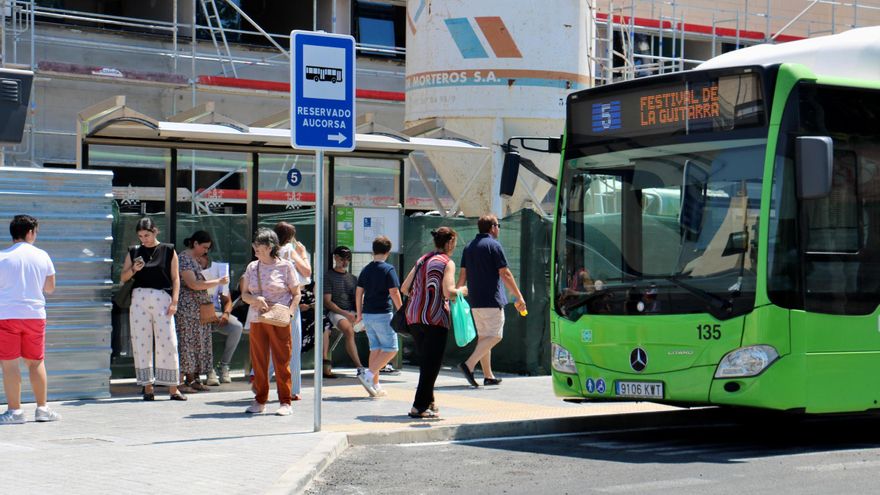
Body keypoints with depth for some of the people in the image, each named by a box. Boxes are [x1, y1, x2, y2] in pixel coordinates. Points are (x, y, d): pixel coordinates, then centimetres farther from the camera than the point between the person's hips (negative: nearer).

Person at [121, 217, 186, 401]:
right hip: (139, 298, 2)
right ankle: (147, 386, 7)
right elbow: (123, 278, 11)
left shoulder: (168, 251, 7)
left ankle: (173, 388, -1)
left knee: (168, 343, -5)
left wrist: (174, 301, -4)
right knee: (141, 343, 0)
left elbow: (175, 278, 5)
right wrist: (133, 269, -9)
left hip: (162, 298, -2)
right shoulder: (134, 252, 12)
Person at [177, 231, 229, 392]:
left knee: (200, 342, 8)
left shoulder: (196, 259, 18)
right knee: (187, 342, -7)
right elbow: (193, 284, -20)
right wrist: (218, 281, -16)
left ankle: (194, 379, 11)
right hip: (188, 309, -9)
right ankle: (186, 380, -6)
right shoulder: (184, 259, -11)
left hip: (200, 309, 9)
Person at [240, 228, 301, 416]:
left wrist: (289, 311, -13)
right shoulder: (252, 267, 12)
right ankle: (260, 401, 14)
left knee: (282, 361, -3)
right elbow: (244, 294, 13)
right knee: (258, 361, 5)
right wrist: (255, 299, -8)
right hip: (256, 320, 4)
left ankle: (285, 402, 3)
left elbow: (296, 294, 3)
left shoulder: (285, 266, 0)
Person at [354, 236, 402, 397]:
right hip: (383, 314, -7)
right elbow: (394, 293, -12)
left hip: (368, 314, 7)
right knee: (390, 349, 0)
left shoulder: (366, 270, 9)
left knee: (375, 349, 13)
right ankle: (368, 375, -14)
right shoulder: (388, 269, -9)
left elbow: (358, 292, 11)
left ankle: (375, 385, 11)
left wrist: (359, 314, 20)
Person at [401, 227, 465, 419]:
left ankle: (428, 402, 25)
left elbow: (404, 289, 16)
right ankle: (419, 407, -3)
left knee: (425, 361, 18)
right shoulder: (447, 263, -6)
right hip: (435, 318, -7)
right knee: (432, 363, -1)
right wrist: (461, 291, 0)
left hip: (414, 316, 7)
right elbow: (448, 292, -19)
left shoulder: (422, 260, 15)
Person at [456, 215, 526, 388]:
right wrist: (519, 297, -9)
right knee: (495, 336, -7)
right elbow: (505, 274, -11)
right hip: (492, 299, -8)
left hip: (474, 301, 8)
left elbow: (462, 275, 12)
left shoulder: (468, 247, 13)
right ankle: (469, 365, -21)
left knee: (483, 336, 13)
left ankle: (488, 375, 14)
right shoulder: (493, 245, -8)